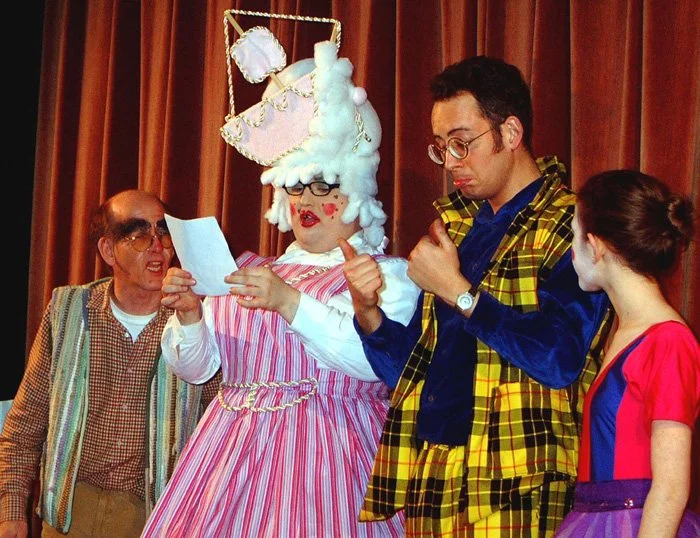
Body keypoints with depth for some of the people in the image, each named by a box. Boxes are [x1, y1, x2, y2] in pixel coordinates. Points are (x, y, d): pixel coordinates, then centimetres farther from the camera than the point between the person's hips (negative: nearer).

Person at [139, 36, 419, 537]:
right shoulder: (248, 271, 16)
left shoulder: (388, 275, 2)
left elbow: (379, 361, -17)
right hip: (231, 455, 4)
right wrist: (189, 314, -8)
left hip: (328, 455, -4)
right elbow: (195, 366, 13)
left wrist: (290, 302, -23)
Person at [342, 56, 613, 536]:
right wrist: (368, 312, -5)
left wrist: (457, 290, -13)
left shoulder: (570, 229, -7)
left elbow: (560, 359, -21)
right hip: (430, 480, 6)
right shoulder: (453, 223, 14)